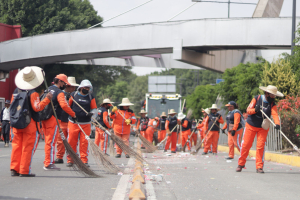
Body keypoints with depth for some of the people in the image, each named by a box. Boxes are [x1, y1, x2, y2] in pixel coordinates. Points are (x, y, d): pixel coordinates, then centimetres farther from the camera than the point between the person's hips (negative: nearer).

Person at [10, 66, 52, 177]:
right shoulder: (33, 93, -13)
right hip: (30, 124, -6)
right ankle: (25, 171, -1)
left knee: (17, 146, 10)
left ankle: (14, 169, 9)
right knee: (28, 147, -1)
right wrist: (47, 99, -12)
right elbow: (37, 107, -16)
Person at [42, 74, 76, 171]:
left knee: (48, 141, 15)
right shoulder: (59, 92, -10)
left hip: (44, 118, 9)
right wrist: (73, 114, -18)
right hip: (53, 119, -9)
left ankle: (47, 162, 21)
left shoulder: (48, 90, 16)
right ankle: (49, 164, -7)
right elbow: (64, 105, -23)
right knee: (51, 141, -7)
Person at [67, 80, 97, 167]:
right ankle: (70, 160, 10)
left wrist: (91, 113, -12)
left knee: (84, 142, -1)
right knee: (71, 141, 0)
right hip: (73, 123, -1)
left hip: (86, 124, 1)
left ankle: (84, 160, 6)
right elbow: (67, 106, 10)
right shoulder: (74, 95, 2)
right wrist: (71, 114, 3)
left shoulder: (91, 97, 7)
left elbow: (94, 109, 9)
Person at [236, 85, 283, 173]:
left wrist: (277, 124, -44)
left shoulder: (272, 104, -8)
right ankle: (241, 164, 15)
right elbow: (248, 110, -10)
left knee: (260, 146, -6)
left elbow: (275, 114, -25)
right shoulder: (257, 98, -9)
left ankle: (259, 167, 0)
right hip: (251, 125, 0)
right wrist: (255, 110, -31)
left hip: (263, 128, 0)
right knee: (246, 145, 0)